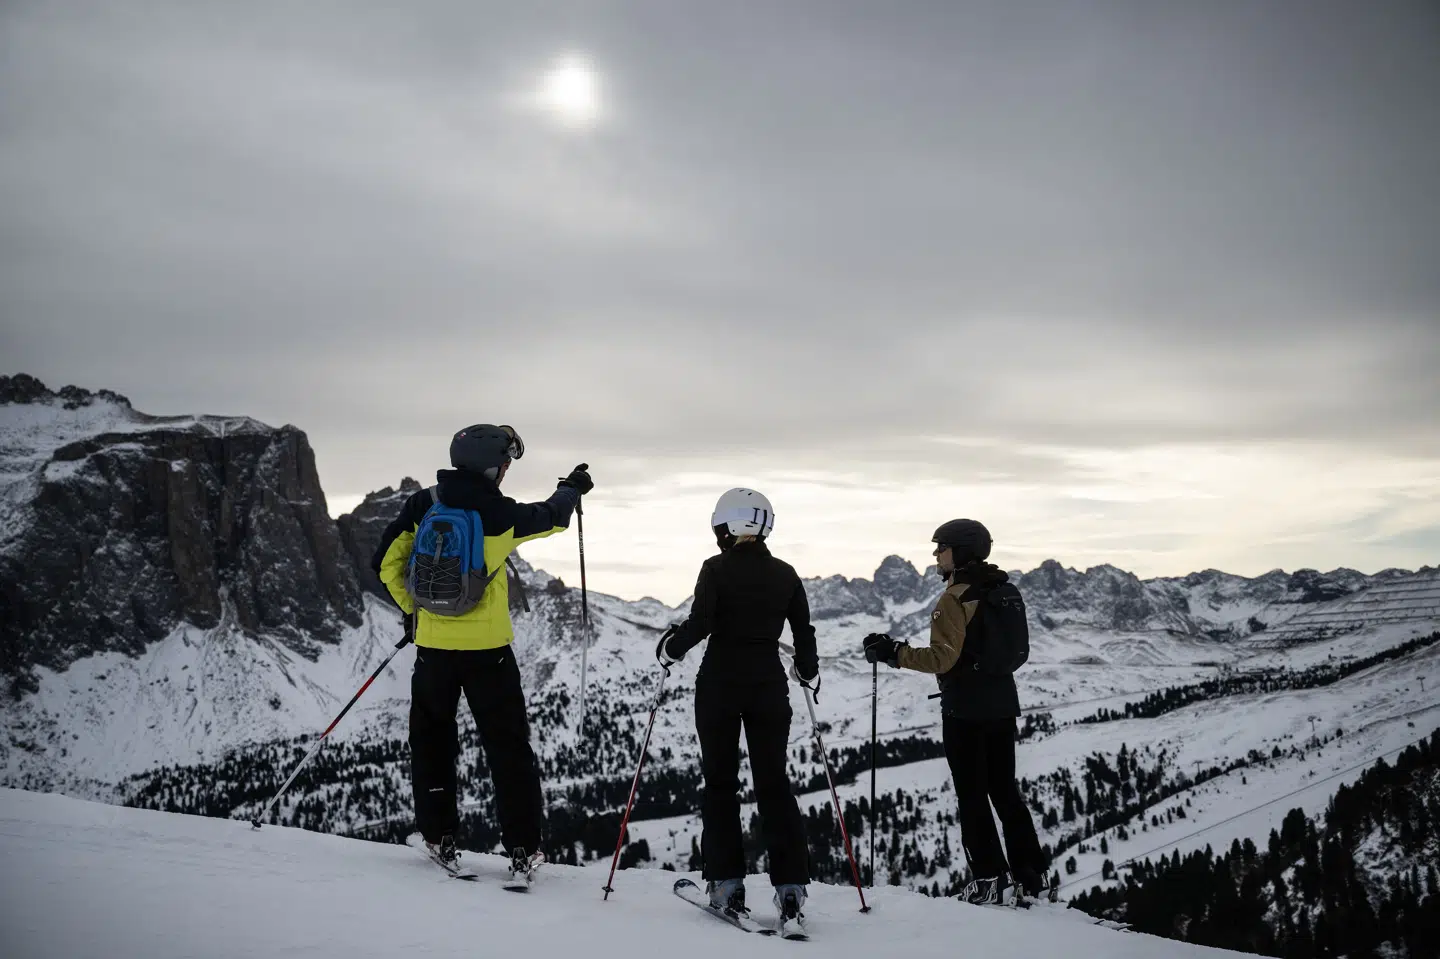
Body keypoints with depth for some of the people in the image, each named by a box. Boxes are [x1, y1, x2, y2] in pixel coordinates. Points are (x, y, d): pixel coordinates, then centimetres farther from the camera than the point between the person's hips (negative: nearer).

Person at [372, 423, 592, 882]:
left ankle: (441, 839, 20)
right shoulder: (501, 513, -8)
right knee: (508, 746, 9)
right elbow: (551, 516, 11)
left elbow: (387, 564, 1)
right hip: (488, 648, -2)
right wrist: (571, 489, 33)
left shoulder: (421, 505, -2)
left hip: (433, 645, 2)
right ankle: (522, 849, 11)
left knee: (432, 741, 20)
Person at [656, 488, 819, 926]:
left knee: (720, 780, 9)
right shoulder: (786, 574, 3)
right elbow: (804, 632, 7)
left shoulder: (717, 569, -7)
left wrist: (669, 649, 4)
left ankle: (727, 883, 9)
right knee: (774, 781, 8)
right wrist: (806, 670, 25)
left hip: (719, 683, -3)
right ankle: (790, 886, 2)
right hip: (769, 685, 3)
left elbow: (699, 623, -15)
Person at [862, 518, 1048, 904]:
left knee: (971, 793, 2)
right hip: (1003, 704, 8)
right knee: (1005, 789, 16)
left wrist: (894, 653, -19)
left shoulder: (954, 598, -16)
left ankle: (988, 878, 4)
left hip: (965, 709, -8)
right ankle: (1031, 872, 18)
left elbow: (943, 658, -22)